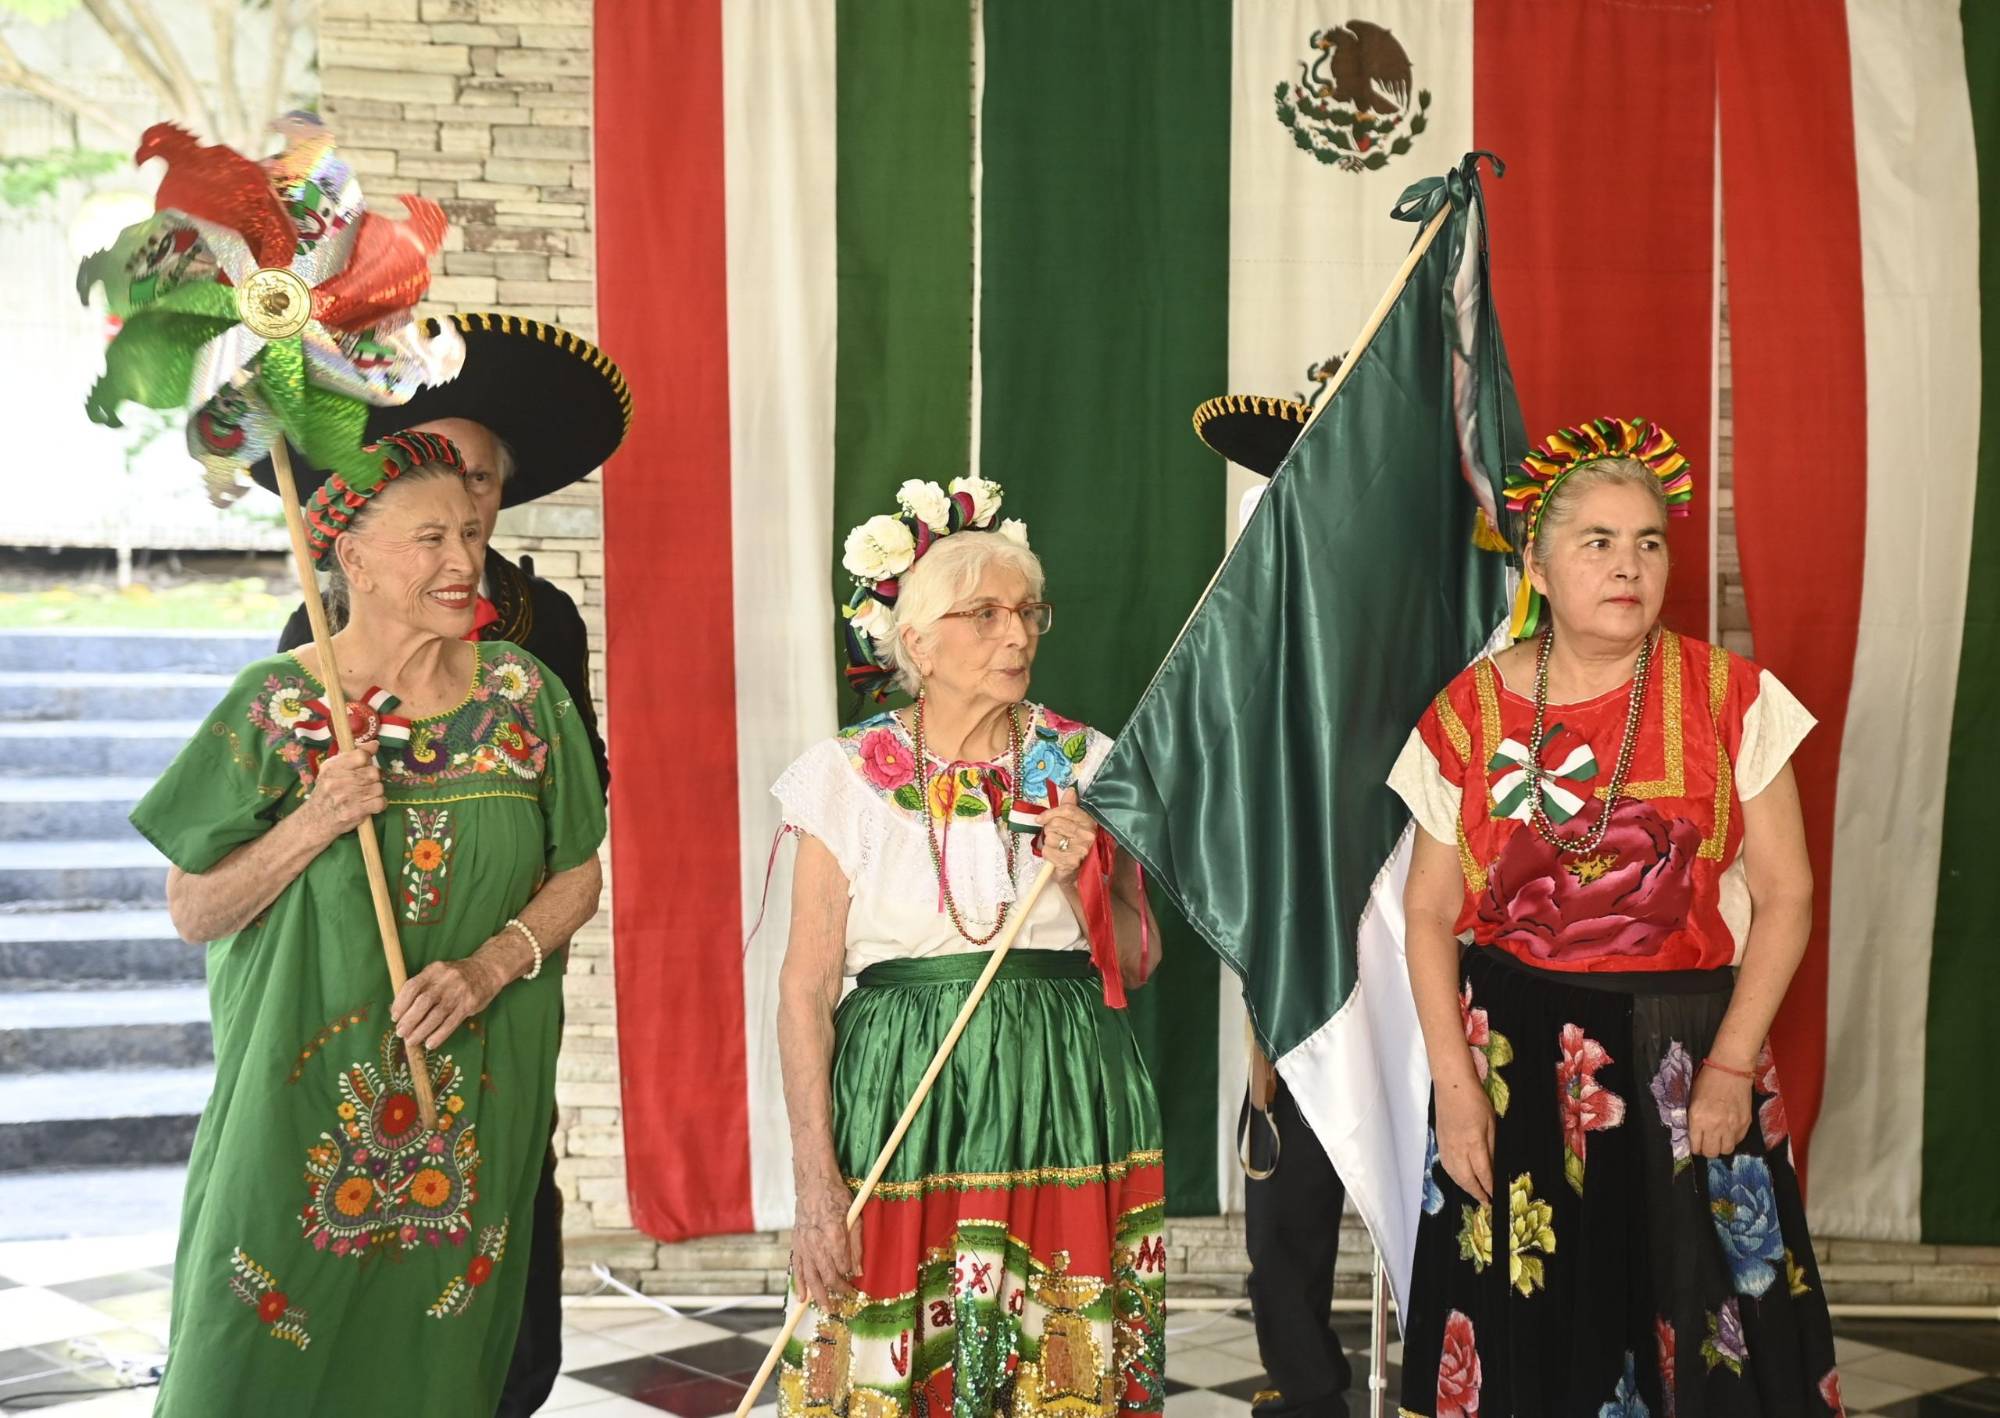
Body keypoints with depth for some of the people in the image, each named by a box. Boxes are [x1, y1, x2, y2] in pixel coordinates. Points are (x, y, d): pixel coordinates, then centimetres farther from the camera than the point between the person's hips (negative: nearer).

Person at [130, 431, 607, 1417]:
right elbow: (192, 912, -4)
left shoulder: (521, 693, 0)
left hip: (478, 1100, 2)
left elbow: (578, 877, 5)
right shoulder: (279, 706, -7)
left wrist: (491, 966, -12)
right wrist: (311, 826, -20)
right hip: (303, 1099, -2)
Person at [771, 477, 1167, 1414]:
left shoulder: (1084, 766, 7)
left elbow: (1138, 962, 11)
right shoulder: (848, 777, 0)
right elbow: (805, 990, -3)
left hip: (1068, 1113, 2)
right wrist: (815, 1184, -10)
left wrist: (1081, 878, -9)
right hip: (901, 1114, -2)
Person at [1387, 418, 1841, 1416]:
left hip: (1684, 1060, 0)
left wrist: (1730, 1064, -9)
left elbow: (1784, 894, -1)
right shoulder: (1471, 712, 0)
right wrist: (1454, 1080, -6)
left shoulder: (1731, 698, -2)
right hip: (1515, 1064, 0)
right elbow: (1429, 912, 3)